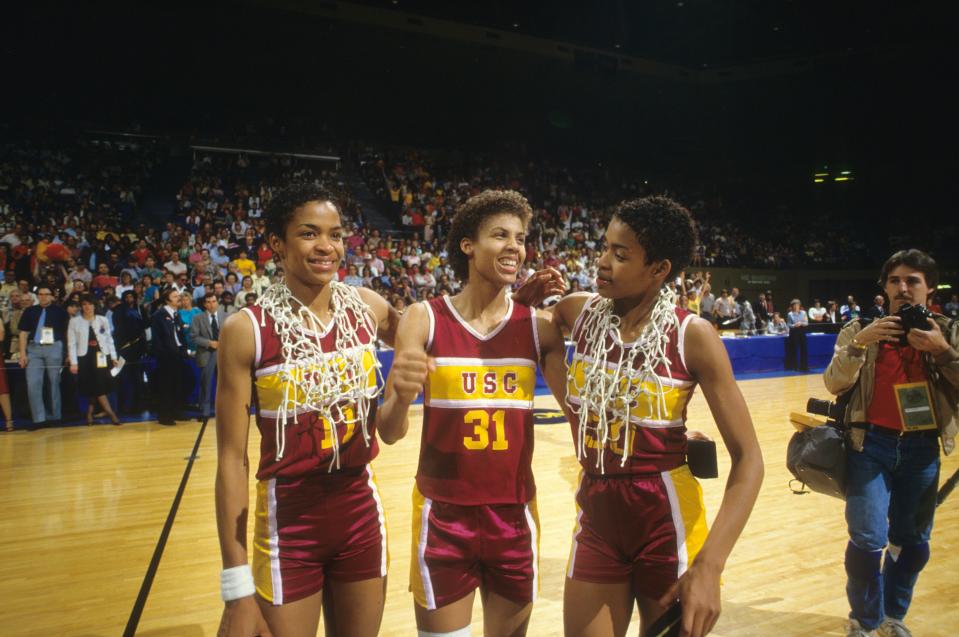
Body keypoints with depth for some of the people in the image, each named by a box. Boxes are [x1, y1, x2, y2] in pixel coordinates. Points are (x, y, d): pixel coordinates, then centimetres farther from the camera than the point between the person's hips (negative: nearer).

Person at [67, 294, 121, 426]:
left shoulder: (103, 320, 9)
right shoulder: (74, 321, 2)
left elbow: (109, 340, 11)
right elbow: (71, 344, -1)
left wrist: (113, 357, 6)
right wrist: (73, 362, -7)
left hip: (101, 356, 2)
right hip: (85, 357, -2)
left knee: (98, 387, -2)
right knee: (95, 387, -4)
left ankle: (90, 412, 15)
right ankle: (110, 413, 0)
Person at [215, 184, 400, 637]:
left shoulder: (368, 308, -2)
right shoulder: (246, 329, -13)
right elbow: (232, 458, -11)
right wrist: (237, 585, -14)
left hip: (361, 513, 4)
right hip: (288, 521, -4)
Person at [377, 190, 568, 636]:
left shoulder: (538, 327, -1)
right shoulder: (424, 318, -7)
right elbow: (389, 433, -9)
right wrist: (401, 397, -31)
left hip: (515, 515, 3)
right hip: (443, 516, -2)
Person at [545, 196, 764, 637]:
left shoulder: (692, 337, -15)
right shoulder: (578, 312, -4)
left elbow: (747, 458, -14)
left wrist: (709, 566, -23)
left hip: (667, 519, -3)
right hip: (597, 517, 3)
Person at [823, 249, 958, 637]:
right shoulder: (862, 328, 1)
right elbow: (834, 384, -7)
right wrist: (859, 342, -21)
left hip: (921, 449, 2)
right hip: (871, 443, -2)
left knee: (912, 541, 12)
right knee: (869, 539, -7)